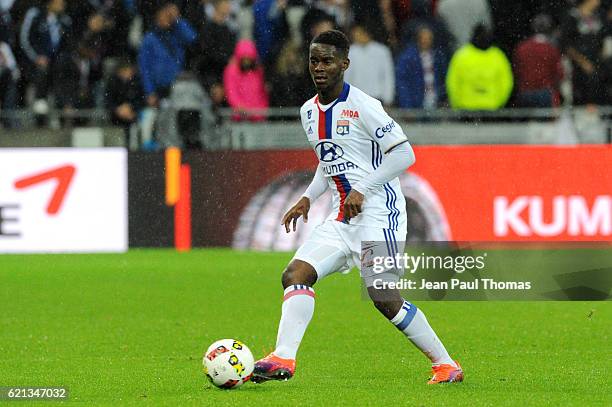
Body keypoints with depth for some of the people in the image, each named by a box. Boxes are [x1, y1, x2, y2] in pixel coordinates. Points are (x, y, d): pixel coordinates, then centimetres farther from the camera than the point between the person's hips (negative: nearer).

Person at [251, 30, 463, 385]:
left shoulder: (362, 106, -12)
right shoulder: (309, 111, 13)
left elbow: (404, 154, -14)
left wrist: (362, 190, -19)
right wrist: (308, 199, 11)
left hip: (378, 213, -8)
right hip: (342, 219, 8)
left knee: (384, 299, -13)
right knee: (295, 275, -10)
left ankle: (446, 365, 0)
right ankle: (283, 359, -18)